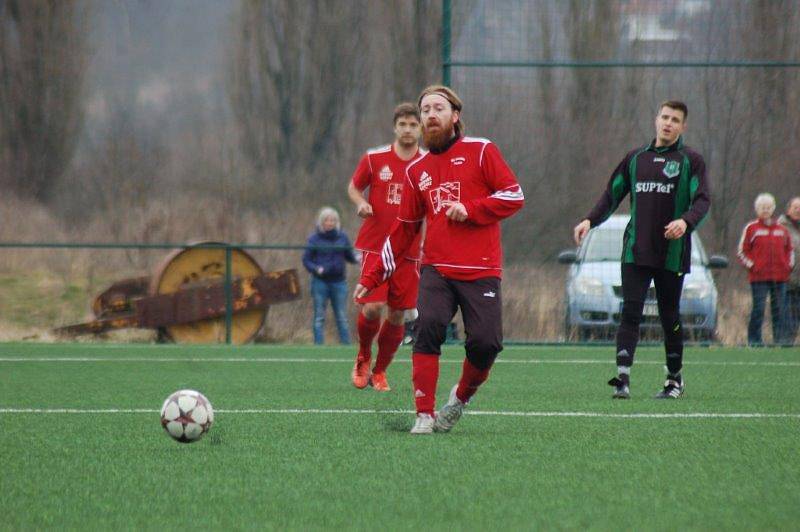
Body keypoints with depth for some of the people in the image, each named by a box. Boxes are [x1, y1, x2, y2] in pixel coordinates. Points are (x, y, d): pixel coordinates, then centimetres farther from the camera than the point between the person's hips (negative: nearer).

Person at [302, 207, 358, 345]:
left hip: (338, 282, 2)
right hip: (320, 282, -2)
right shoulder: (315, 239, -1)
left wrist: (357, 259, -9)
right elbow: (306, 260, 1)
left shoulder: (342, 237, 6)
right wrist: (316, 269, -17)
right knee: (319, 318, 0)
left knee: (342, 317, 2)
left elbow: (349, 256, 13)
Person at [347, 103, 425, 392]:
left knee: (397, 315, 1)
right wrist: (361, 203, -8)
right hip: (374, 246, -2)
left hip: (409, 253, 2)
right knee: (372, 307, -14)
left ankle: (379, 371, 20)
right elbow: (354, 187, 14)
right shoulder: (374, 159, 0)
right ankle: (363, 358, 15)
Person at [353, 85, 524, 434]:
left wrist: (470, 209, -13)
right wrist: (373, 276, 17)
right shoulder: (417, 170, 15)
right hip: (437, 270, 2)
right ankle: (424, 416, -15)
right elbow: (404, 228, 20)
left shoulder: (480, 152, 4)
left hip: (480, 271, -2)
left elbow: (514, 196, -1)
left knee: (485, 342, -12)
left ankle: (462, 396, 19)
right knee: (428, 326, -21)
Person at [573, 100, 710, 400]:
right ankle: (622, 378, -18)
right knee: (630, 311, -10)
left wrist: (686, 221, -27)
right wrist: (590, 220, 5)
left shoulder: (690, 161, 3)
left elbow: (702, 200, -7)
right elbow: (612, 195, 19)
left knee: (669, 316, 6)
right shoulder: (636, 158, 13)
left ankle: (675, 378, 20)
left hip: (672, 253, -2)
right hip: (635, 251, 2)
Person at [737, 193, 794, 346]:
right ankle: (754, 338, -2)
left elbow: (789, 250, 24)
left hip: (780, 276, 3)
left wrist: (789, 265, 9)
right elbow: (741, 251, 4)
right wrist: (751, 266, -6)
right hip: (759, 277, -3)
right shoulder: (751, 228, 3)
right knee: (758, 308, -7)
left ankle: (779, 339, 8)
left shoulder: (782, 230, 13)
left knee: (778, 309, 4)